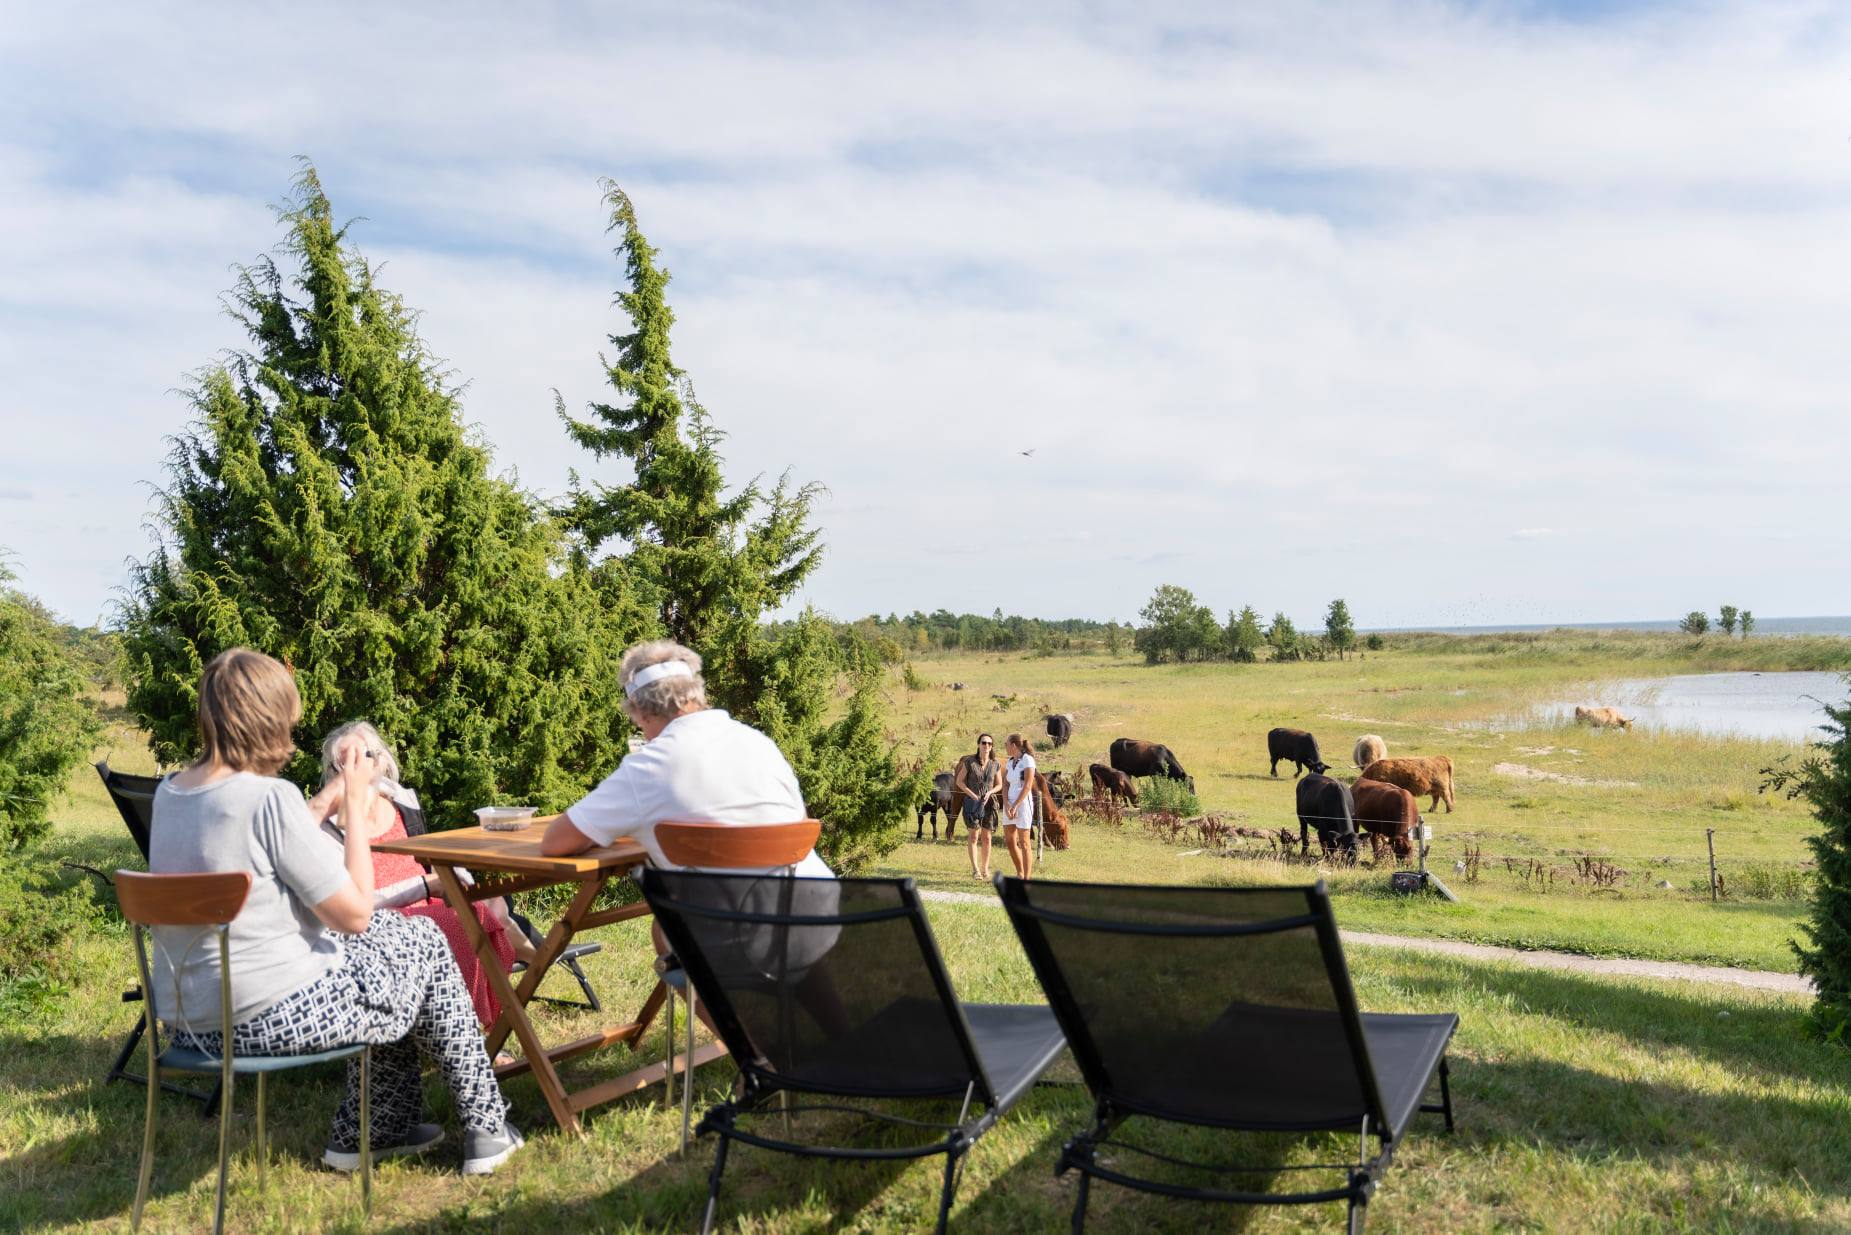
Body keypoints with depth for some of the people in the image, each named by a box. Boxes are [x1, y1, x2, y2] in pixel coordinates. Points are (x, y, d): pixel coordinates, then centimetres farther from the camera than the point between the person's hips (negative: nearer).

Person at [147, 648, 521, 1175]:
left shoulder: (168, 794, 3)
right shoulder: (271, 798, -23)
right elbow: (355, 914, -18)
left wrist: (327, 809, 16)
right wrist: (355, 808, -11)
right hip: (271, 1017, -8)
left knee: (388, 931, 26)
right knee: (425, 940, 15)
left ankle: (378, 1130, 32)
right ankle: (485, 1128, 25)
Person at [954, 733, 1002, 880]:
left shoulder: (995, 765, 2)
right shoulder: (969, 761, -5)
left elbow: (999, 785, 11)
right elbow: (959, 781, -1)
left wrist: (989, 793, -9)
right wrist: (972, 795, -11)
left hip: (989, 803, 2)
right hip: (972, 802, -2)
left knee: (986, 838, 4)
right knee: (973, 836, -6)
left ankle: (985, 870, 10)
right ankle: (975, 868, -2)